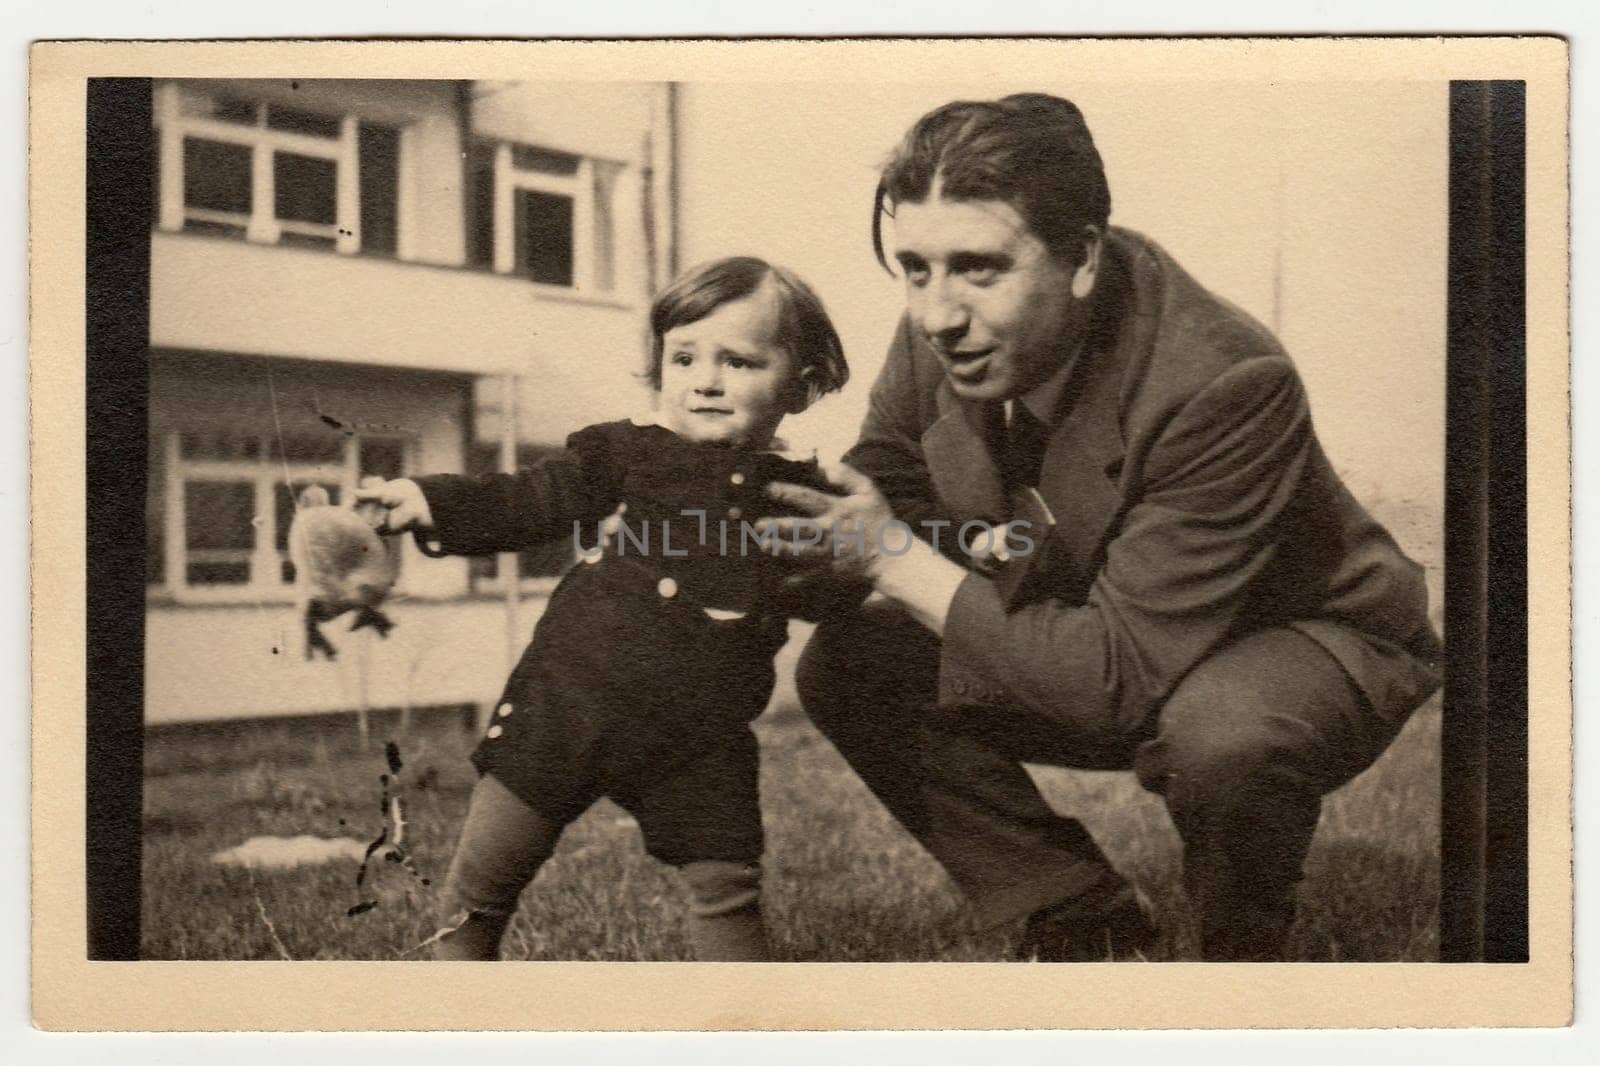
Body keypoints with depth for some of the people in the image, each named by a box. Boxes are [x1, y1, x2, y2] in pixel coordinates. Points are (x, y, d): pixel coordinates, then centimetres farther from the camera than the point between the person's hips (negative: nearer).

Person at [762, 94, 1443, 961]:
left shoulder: (1224, 387, -35)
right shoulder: (940, 331, -16)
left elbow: (1123, 676, -35)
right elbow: (883, 489, 0)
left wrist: (898, 560, -34)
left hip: (1310, 646, -5)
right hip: (1079, 636, 6)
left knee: (1221, 733, -40)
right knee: (845, 663, -9)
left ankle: (1241, 946, -3)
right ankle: (1085, 926, 5)